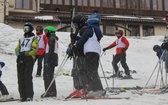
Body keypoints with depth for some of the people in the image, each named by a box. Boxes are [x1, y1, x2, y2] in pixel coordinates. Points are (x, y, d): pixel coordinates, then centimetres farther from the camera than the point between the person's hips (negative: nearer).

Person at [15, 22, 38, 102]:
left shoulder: (34, 38, 8)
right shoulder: (21, 39, 25)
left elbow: (35, 49, -5)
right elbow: (17, 49, 17)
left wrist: (26, 54, -16)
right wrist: (19, 54, -5)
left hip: (29, 59, -5)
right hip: (20, 59, 5)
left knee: (28, 77, -14)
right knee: (20, 77, -1)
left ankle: (29, 96, -14)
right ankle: (23, 95, 2)